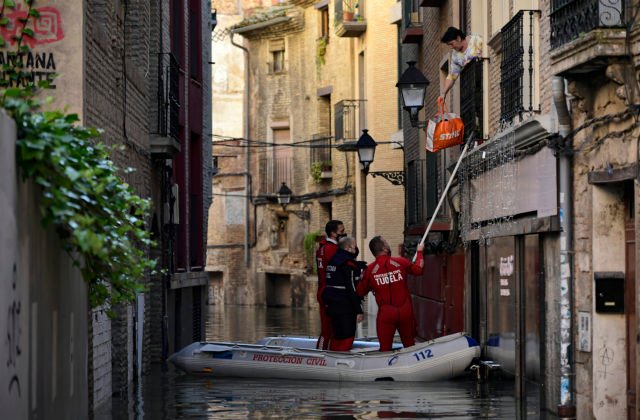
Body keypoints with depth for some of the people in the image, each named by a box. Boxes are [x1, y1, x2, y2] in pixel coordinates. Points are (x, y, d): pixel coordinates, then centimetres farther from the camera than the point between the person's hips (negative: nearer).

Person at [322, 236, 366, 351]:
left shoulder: (333, 259, 13)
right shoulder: (348, 264, -15)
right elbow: (352, 289, -18)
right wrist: (359, 311, -16)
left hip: (331, 304, 9)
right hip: (345, 307, -9)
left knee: (336, 336, 17)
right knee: (347, 337, -5)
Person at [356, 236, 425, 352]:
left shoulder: (370, 269, -6)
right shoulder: (401, 262, -6)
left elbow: (360, 292, 3)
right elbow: (418, 269, 12)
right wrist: (419, 252, 28)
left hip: (385, 313, -1)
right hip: (405, 311, 1)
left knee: (385, 347, 6)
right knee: (409, 345, 16)